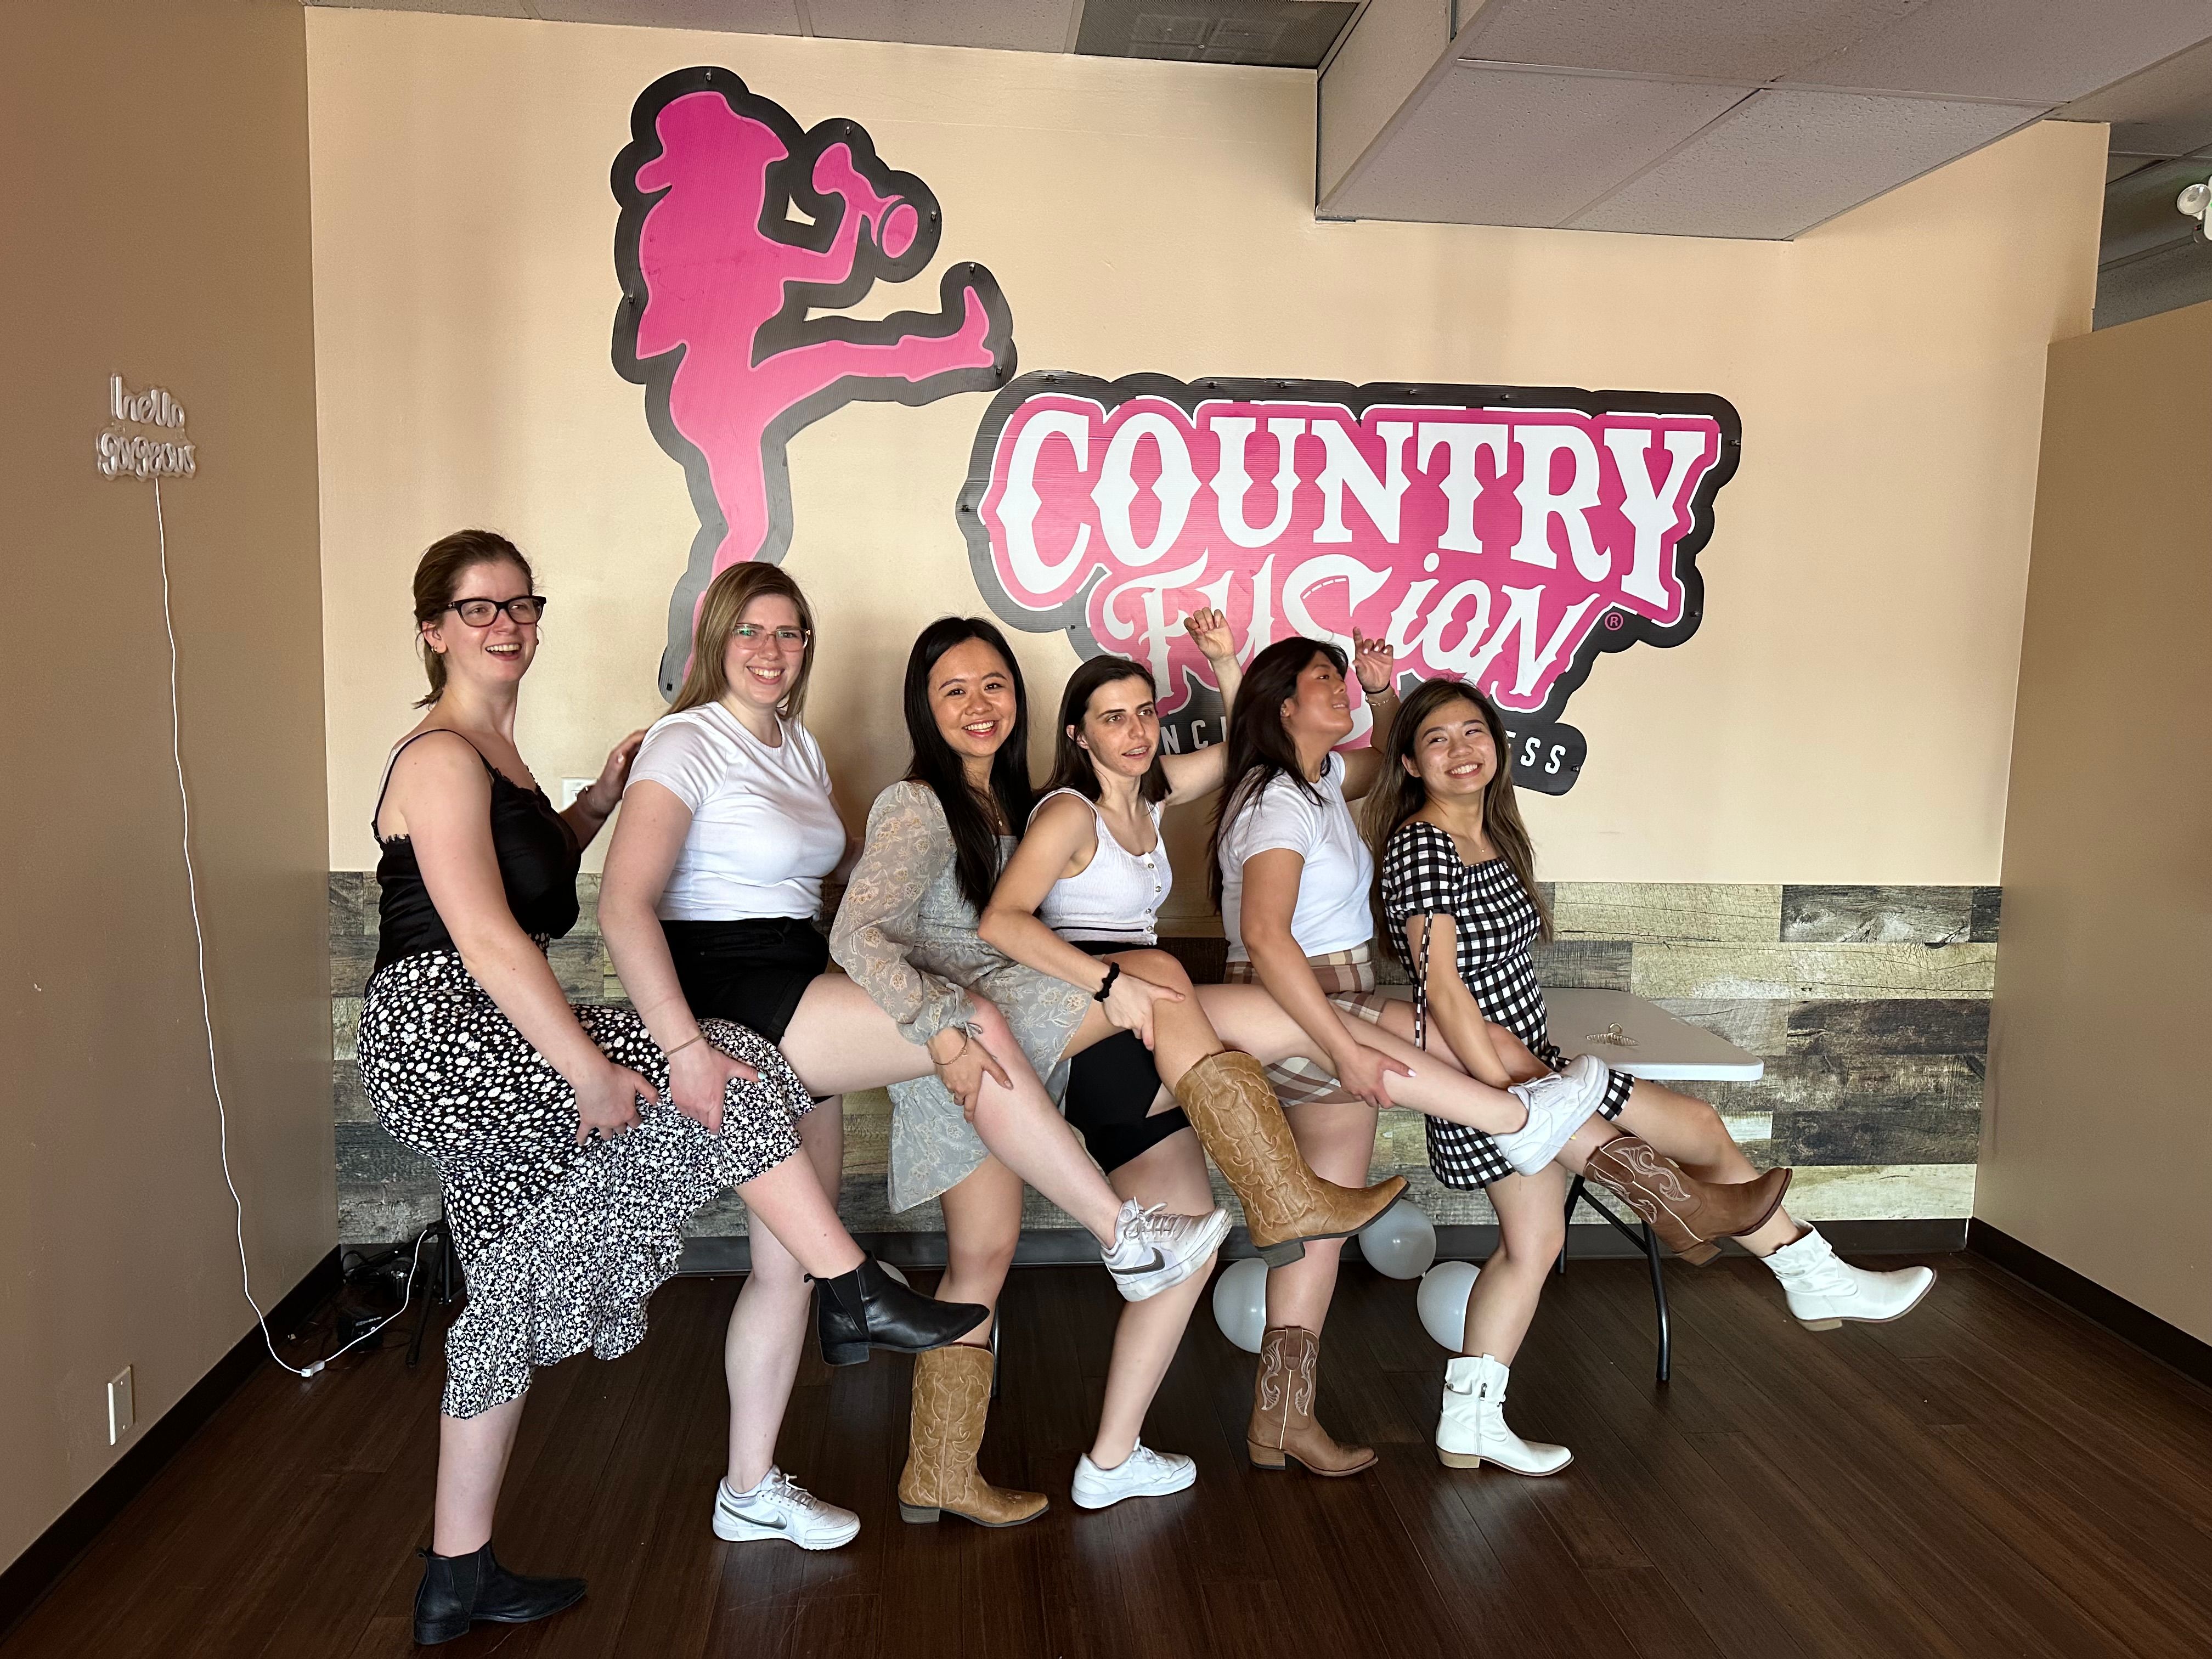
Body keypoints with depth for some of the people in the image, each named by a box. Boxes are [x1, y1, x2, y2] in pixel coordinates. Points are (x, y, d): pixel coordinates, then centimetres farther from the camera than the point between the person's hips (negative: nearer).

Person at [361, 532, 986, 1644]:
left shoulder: (492, 752, 17)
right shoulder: (440, 756, -12)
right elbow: (483, 935, -22)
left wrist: (596, 802, 15)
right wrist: (592, 1071, -24)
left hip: (470, 1056, 10)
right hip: (442, 1030, -10)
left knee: (511, 1299, 12)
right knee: (725, 1068, -13)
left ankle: (457, 1581, 23)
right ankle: (855, 1298, -6)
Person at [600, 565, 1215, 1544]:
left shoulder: (799, 745, 16)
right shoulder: (687, 743, -10)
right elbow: (625, 908, -20)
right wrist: (685, 1048, -30)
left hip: (796, 1003, 9)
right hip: (725, 1001, -9)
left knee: (791, 1255, 11)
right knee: (977, 1028, -21)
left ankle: (749, 1494, 23)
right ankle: (1130, 1239, -12)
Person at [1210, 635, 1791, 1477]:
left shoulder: (1321, 780, 14)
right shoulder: (1278, 800, -15)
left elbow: (1391, 758, 35)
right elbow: (1265, 936, -27)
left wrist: (1383, 690, 15)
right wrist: (1347, 1050, -31)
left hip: (1331, 1016, 10)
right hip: (1285, 1019, -10)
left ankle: (1282, 1422, 18)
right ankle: (1681, 1199, -11)